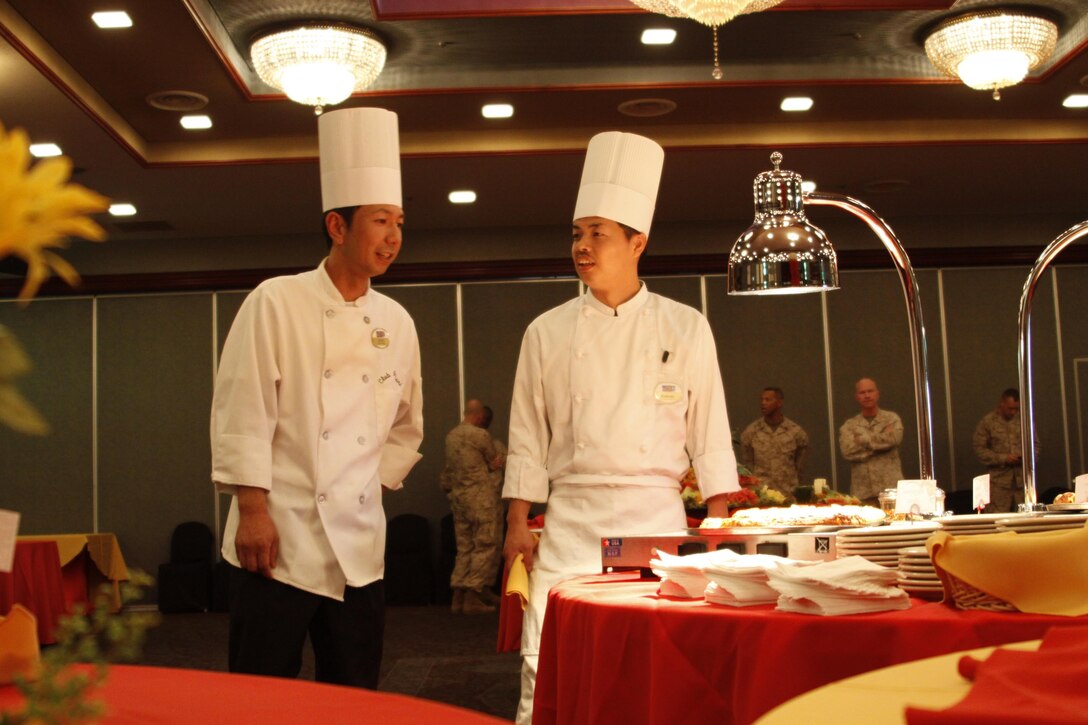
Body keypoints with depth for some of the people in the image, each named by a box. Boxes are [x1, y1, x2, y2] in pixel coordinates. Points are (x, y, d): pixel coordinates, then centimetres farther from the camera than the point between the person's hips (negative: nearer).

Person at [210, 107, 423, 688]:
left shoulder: (396, 323, 11)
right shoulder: (277, 303, -4)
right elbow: (242, 413, -8)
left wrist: (373, 487, 9)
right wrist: (252, 508, -12)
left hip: (359, 547, 5)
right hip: (279, 538, -5)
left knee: (354, 698, 10)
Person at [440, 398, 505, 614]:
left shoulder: (451, 435, 9)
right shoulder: (480, 435, -11)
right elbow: (493, 462, 1)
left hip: (458, 497, 7)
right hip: (481, 497, -7)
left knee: (464, 548, 11)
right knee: (485, 546, -1)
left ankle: (459, 596, 10)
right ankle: (473, 596, -5)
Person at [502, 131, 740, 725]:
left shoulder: (684, 329, 4)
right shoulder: (547, 332, 6)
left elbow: (709, 435, 6)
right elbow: (527, 441, 9)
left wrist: (719, 525, 0)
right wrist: (518, 526, 3)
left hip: (657, 519, 0)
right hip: (569, 524, 1)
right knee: (547, 675, -5)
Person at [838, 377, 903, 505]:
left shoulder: (892, 419, 9)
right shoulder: (849, 426, 11)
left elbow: (893, 439, -12)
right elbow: (848, 451, -7)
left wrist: (863, 440, -4)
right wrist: (881, 440, -7)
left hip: (891, 488, 0)